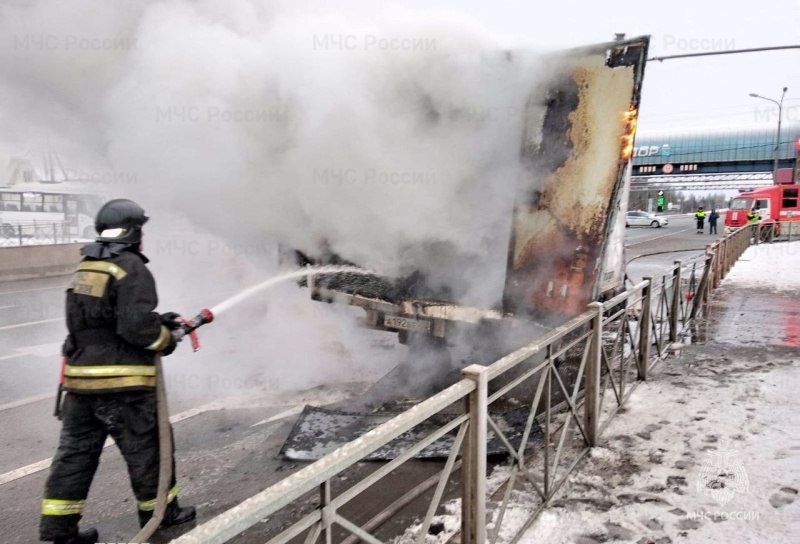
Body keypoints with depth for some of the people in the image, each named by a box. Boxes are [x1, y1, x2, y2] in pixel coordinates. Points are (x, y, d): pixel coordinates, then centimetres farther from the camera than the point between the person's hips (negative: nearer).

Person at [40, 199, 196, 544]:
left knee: (76, 451, 14)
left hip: (79, 378, 8)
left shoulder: (86, 268, 14)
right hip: (122, 383, -8)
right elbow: (135, 326, -22)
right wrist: (165, 339, -3)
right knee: (146, 448, 8)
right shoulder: (131, 268, -14)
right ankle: (160, 513, 23)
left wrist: (157, 321, 16)